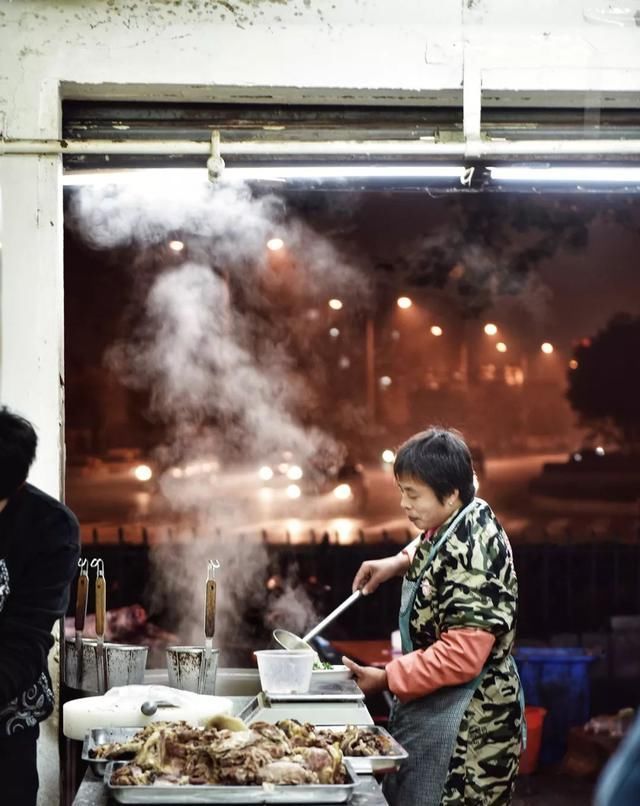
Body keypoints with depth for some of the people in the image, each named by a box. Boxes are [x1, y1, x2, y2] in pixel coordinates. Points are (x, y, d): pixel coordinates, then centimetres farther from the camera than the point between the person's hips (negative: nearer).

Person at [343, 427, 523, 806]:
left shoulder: (472, 554, -25)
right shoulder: (456, 525, 3)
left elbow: (460, 657, -28)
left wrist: (388, 679, -18)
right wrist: (403, 562, 10)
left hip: (464, 725, -10)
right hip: (433, 704, 10)